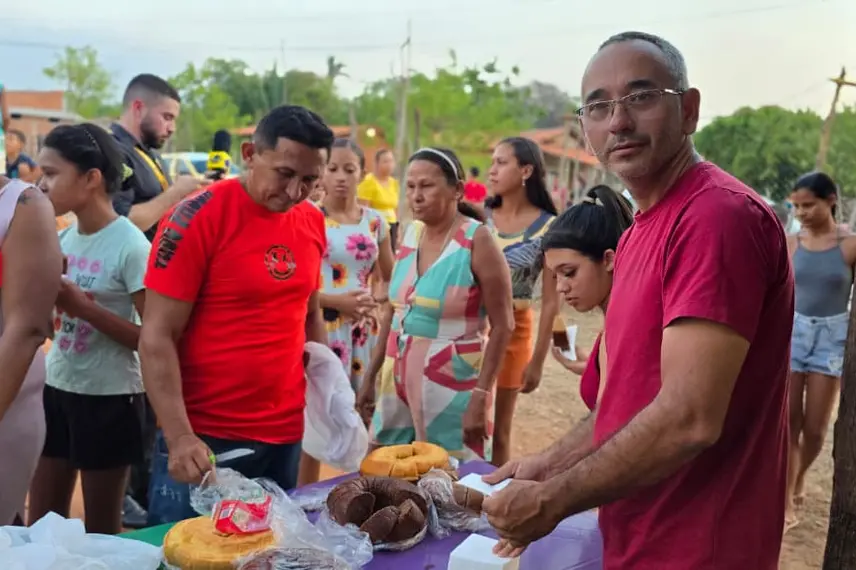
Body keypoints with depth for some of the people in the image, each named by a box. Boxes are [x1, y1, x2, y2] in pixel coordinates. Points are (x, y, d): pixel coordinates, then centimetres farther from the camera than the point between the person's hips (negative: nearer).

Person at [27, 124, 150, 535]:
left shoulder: (130, 246, -17)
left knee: (101, 531, 11)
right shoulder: (62, 239, 4)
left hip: (109, 398, -6)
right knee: (41, 524, 17)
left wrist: (82, 305, -24)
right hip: (56, 388, 7)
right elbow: (55, 327, 12)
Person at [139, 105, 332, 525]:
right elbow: (156, 338, -14)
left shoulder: (312, 223, 3)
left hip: (285, 434, 5)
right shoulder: (196, 218, -14)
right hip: (205, 437, -5)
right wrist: (179, 437, -22)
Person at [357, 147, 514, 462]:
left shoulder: (477, 241, -12)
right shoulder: (410, 234, 5)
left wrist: (481, 396, -18)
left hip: (453, 382, -6)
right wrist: (371, 375, 13)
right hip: (399, 376, 6)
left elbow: (502, 326, -13)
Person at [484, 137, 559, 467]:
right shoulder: (479, 217, 0)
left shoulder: (548, 228, -8)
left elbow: (550, 301, -7)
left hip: (512, 330, -2)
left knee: (497, 427, 11)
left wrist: (537, 360, -7)